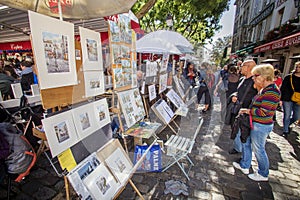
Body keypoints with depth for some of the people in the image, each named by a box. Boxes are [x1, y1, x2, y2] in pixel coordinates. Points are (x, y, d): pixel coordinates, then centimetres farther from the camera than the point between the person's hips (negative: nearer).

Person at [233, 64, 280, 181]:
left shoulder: (272, 91, -23)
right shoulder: (265, 89, 8)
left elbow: (263, 112, -25)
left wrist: (248, 111, -14)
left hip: (261, 126, -10)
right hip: (255, 123, 10)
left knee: (258, 150, 8)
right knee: (246, 143, 20)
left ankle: (263, 174, 32)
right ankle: (244, 166, 38)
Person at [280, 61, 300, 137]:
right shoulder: (288, 77, -3)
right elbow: (282, 89, -4)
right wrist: (281, 99, -9)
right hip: (287, 100, -4)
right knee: (287, 116, 3)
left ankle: (287, 125, 36)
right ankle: (285, 131, 17)